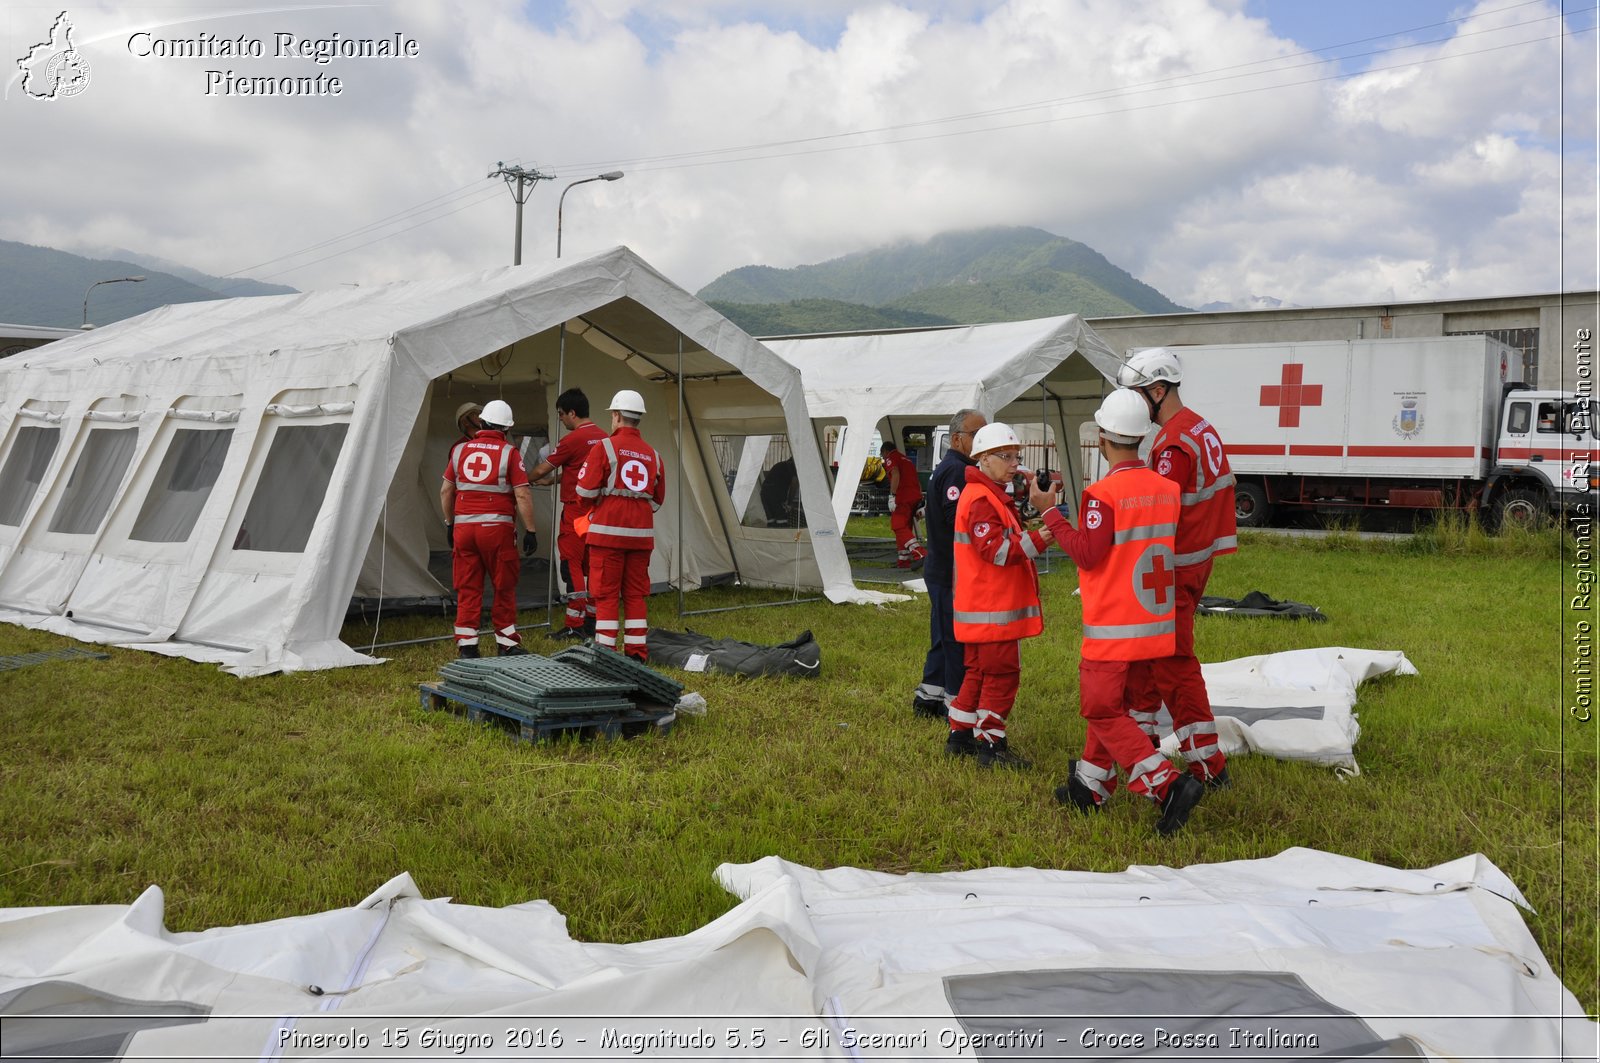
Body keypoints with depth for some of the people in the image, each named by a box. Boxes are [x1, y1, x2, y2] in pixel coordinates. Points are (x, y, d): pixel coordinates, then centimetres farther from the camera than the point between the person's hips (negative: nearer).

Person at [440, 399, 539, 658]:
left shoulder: (460, 450, 9)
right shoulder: (509, 452, -4)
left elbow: (446, 491, 14)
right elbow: (522, 495, -9)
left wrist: (449, 523, 25)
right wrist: (530, 531, -4)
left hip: (463, 527, 4)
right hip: (497, 527, -4)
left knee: (468, 589, 9)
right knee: (504, 588, 8)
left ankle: (466, 646, 9)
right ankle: (507, 644, 15)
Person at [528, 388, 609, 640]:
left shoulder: (572, 439, -13)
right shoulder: (603, 437, 10)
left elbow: (542, 469, -5)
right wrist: (552, 480, 28)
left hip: (576, 510, -8)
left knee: (572, 565, -3)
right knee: (592, 565, 12)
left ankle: (574, 625, -3)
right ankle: (592, 621, 17)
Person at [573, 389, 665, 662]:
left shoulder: (603, 447, -5)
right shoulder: (652, 454, 12)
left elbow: (585, 490, -6)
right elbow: (657, 498, 17)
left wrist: (588, 513, 13)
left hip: (608, 530, -4)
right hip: (642, 534, 5)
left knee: (606, 593, 1)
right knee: (635, 594, 10)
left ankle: (605, 650, 1)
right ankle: (637, 652, 12)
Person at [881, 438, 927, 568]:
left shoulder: (891, 458, 4)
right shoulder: (907, 460, 29)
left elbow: (895, 475, -16)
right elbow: (917, 482, 26)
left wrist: (892, 496, -19)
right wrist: (920, 504, 25)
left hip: (903, 498, -9)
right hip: (916, 497, 9)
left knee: (899, 527, -12)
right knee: (905, 528, 15)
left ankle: (920, 554, -27)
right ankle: (903, 560, 17)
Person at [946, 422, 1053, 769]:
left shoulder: (993, 497, 20)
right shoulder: (981, 500, -16)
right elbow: (994, 549, -25)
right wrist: (1035, 541, -31)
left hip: (991, 605, 11)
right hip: (991, 610, -11)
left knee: (980, 671, 16)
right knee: (1001, 674, -5)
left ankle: (961, 734, 24)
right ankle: (990, 745, 1)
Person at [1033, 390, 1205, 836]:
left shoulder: (1103, 494, -17)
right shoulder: (1167, 488, 4)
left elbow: (1087, 554, -19)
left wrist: (1050, 512, -10)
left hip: (1113, 627, -7)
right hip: (1155, 624, 8)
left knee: (1103, 710, 1)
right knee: (1112, 702, 19)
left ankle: (1168, 785, -10)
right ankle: (1090, 785, 30)